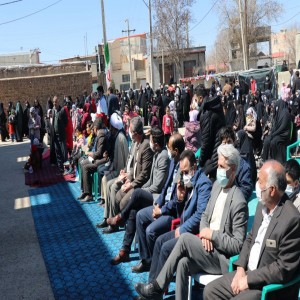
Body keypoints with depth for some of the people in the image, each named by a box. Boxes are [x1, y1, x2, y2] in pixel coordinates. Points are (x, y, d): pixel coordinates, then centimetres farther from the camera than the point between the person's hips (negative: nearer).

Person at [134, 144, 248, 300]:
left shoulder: (239, 202, -18)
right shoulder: (217, 185, 7)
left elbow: (238, 245, -17)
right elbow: (205, 216, 15)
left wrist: (212, 235, -17)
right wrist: (204, 233, -5)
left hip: (224, 259, -6)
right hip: (209, 247, 6)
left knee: (185, 238, -21)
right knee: (183, 263, -21)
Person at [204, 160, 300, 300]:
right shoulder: (262, 205, 2)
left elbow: (284, 269, -22)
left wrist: (249, 279, -17)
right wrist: (241, 268, -1)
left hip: (271, 286, -8)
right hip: (248, 272, 8)